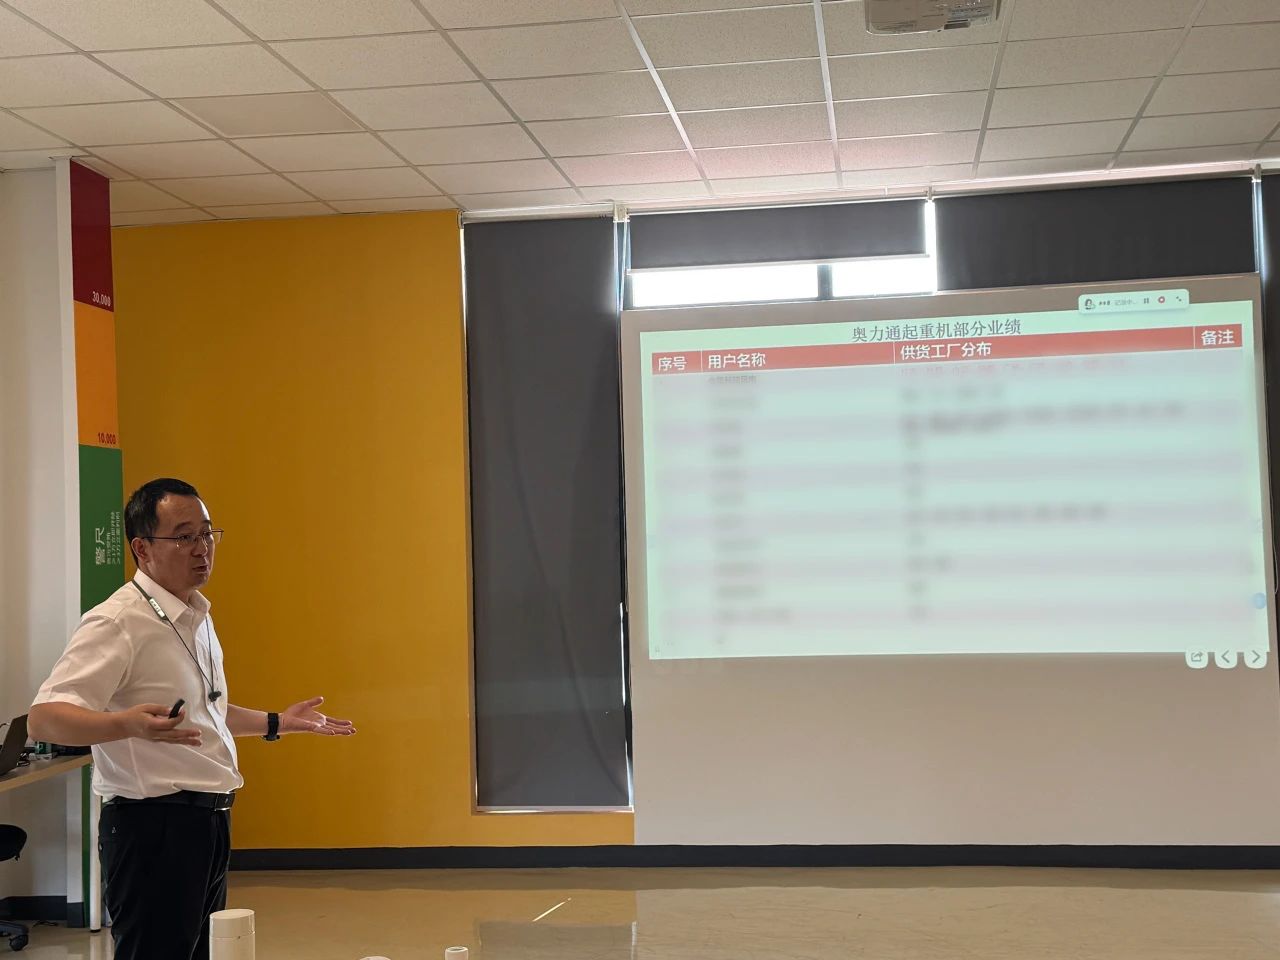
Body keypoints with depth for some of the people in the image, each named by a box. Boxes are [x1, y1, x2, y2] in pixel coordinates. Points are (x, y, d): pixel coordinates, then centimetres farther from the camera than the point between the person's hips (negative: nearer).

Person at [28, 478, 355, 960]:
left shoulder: (197, 617, 14)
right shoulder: (118, 623, -17)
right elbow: (44, 718, -26)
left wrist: (277, 723, 28)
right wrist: (127, 724, -42)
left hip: (207, 822, 9)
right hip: (153, 825, -9)